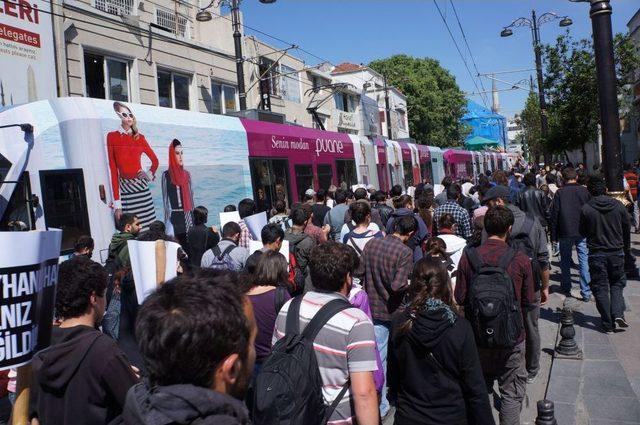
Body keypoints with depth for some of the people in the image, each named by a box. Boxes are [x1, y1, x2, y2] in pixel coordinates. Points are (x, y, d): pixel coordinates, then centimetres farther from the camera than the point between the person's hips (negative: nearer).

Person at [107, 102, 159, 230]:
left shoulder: (139, 137, 8)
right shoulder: (112, 137, -1)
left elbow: (155, 160, 23)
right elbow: (113, 169, -5)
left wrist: (150, 175, 4)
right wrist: (117, 203, -9)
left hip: (141, 186, 3)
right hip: (124, 189, -2)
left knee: (149, 228, 0)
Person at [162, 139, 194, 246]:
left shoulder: (187, 174, 11)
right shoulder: (166, 175, -3)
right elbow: (165, 200, -4)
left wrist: (193, 218, 11)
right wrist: (168, 222, -9)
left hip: (187, 217, 4)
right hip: (174, 217, -4)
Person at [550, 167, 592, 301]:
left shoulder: (560, 193, -6)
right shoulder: (584, 191, -1)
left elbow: (554, 214, -5)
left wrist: (554, 235, 2)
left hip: (565, 232, -1)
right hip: (583, 232, 1)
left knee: (565, 261, 12)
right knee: (584, 260, 4)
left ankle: (566, 288, 19)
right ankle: (586, 292, 2)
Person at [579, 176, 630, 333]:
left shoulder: (586, 209, -12)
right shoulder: (618, 205, -6)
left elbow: (583, 232, -1)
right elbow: (627, 229, 5)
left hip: (596, 254, -2)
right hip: (617, 252, 2)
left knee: (600, 288, 7)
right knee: (617, 284, 20)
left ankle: (608, 324, 10)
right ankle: (618, 313, 2)